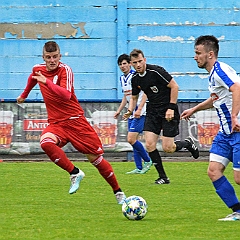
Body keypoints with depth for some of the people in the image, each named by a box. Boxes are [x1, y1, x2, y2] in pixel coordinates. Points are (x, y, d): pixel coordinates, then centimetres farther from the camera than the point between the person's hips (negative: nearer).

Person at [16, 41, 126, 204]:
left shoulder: (65, 70, -12)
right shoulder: (38, 69, 5)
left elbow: (66, 95, -30)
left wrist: (47, 82, -40)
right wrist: (24, 95, 46)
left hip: (75, 120, -4)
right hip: (56, 123, 4)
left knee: (95, 157, -2)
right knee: (46, 142, -32)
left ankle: (118, 192, 15)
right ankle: (74, 173, -19)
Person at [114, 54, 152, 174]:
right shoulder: (122, 78, 14)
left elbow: (145, 93, -16)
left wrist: (139, 109, -24)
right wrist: (119, 110, 22)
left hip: (140, 113, -9)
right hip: (131, 113, 9)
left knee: (131, 139, -15)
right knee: (133, 141, 6)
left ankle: (148, 161, -1)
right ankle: (139, 168, 9)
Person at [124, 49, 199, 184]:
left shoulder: (156, 71, -17)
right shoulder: (135, 79, 3)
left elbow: (174, 86, -14)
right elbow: (134, 97, 19)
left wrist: (171, 108, -17)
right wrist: (130, 111, -2)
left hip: (168, 111, -6)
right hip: (153, 112, 6)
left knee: (167, 148, -9)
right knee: (149, 145, -8)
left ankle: (188, 143, 23)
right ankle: (163, 177, 3)